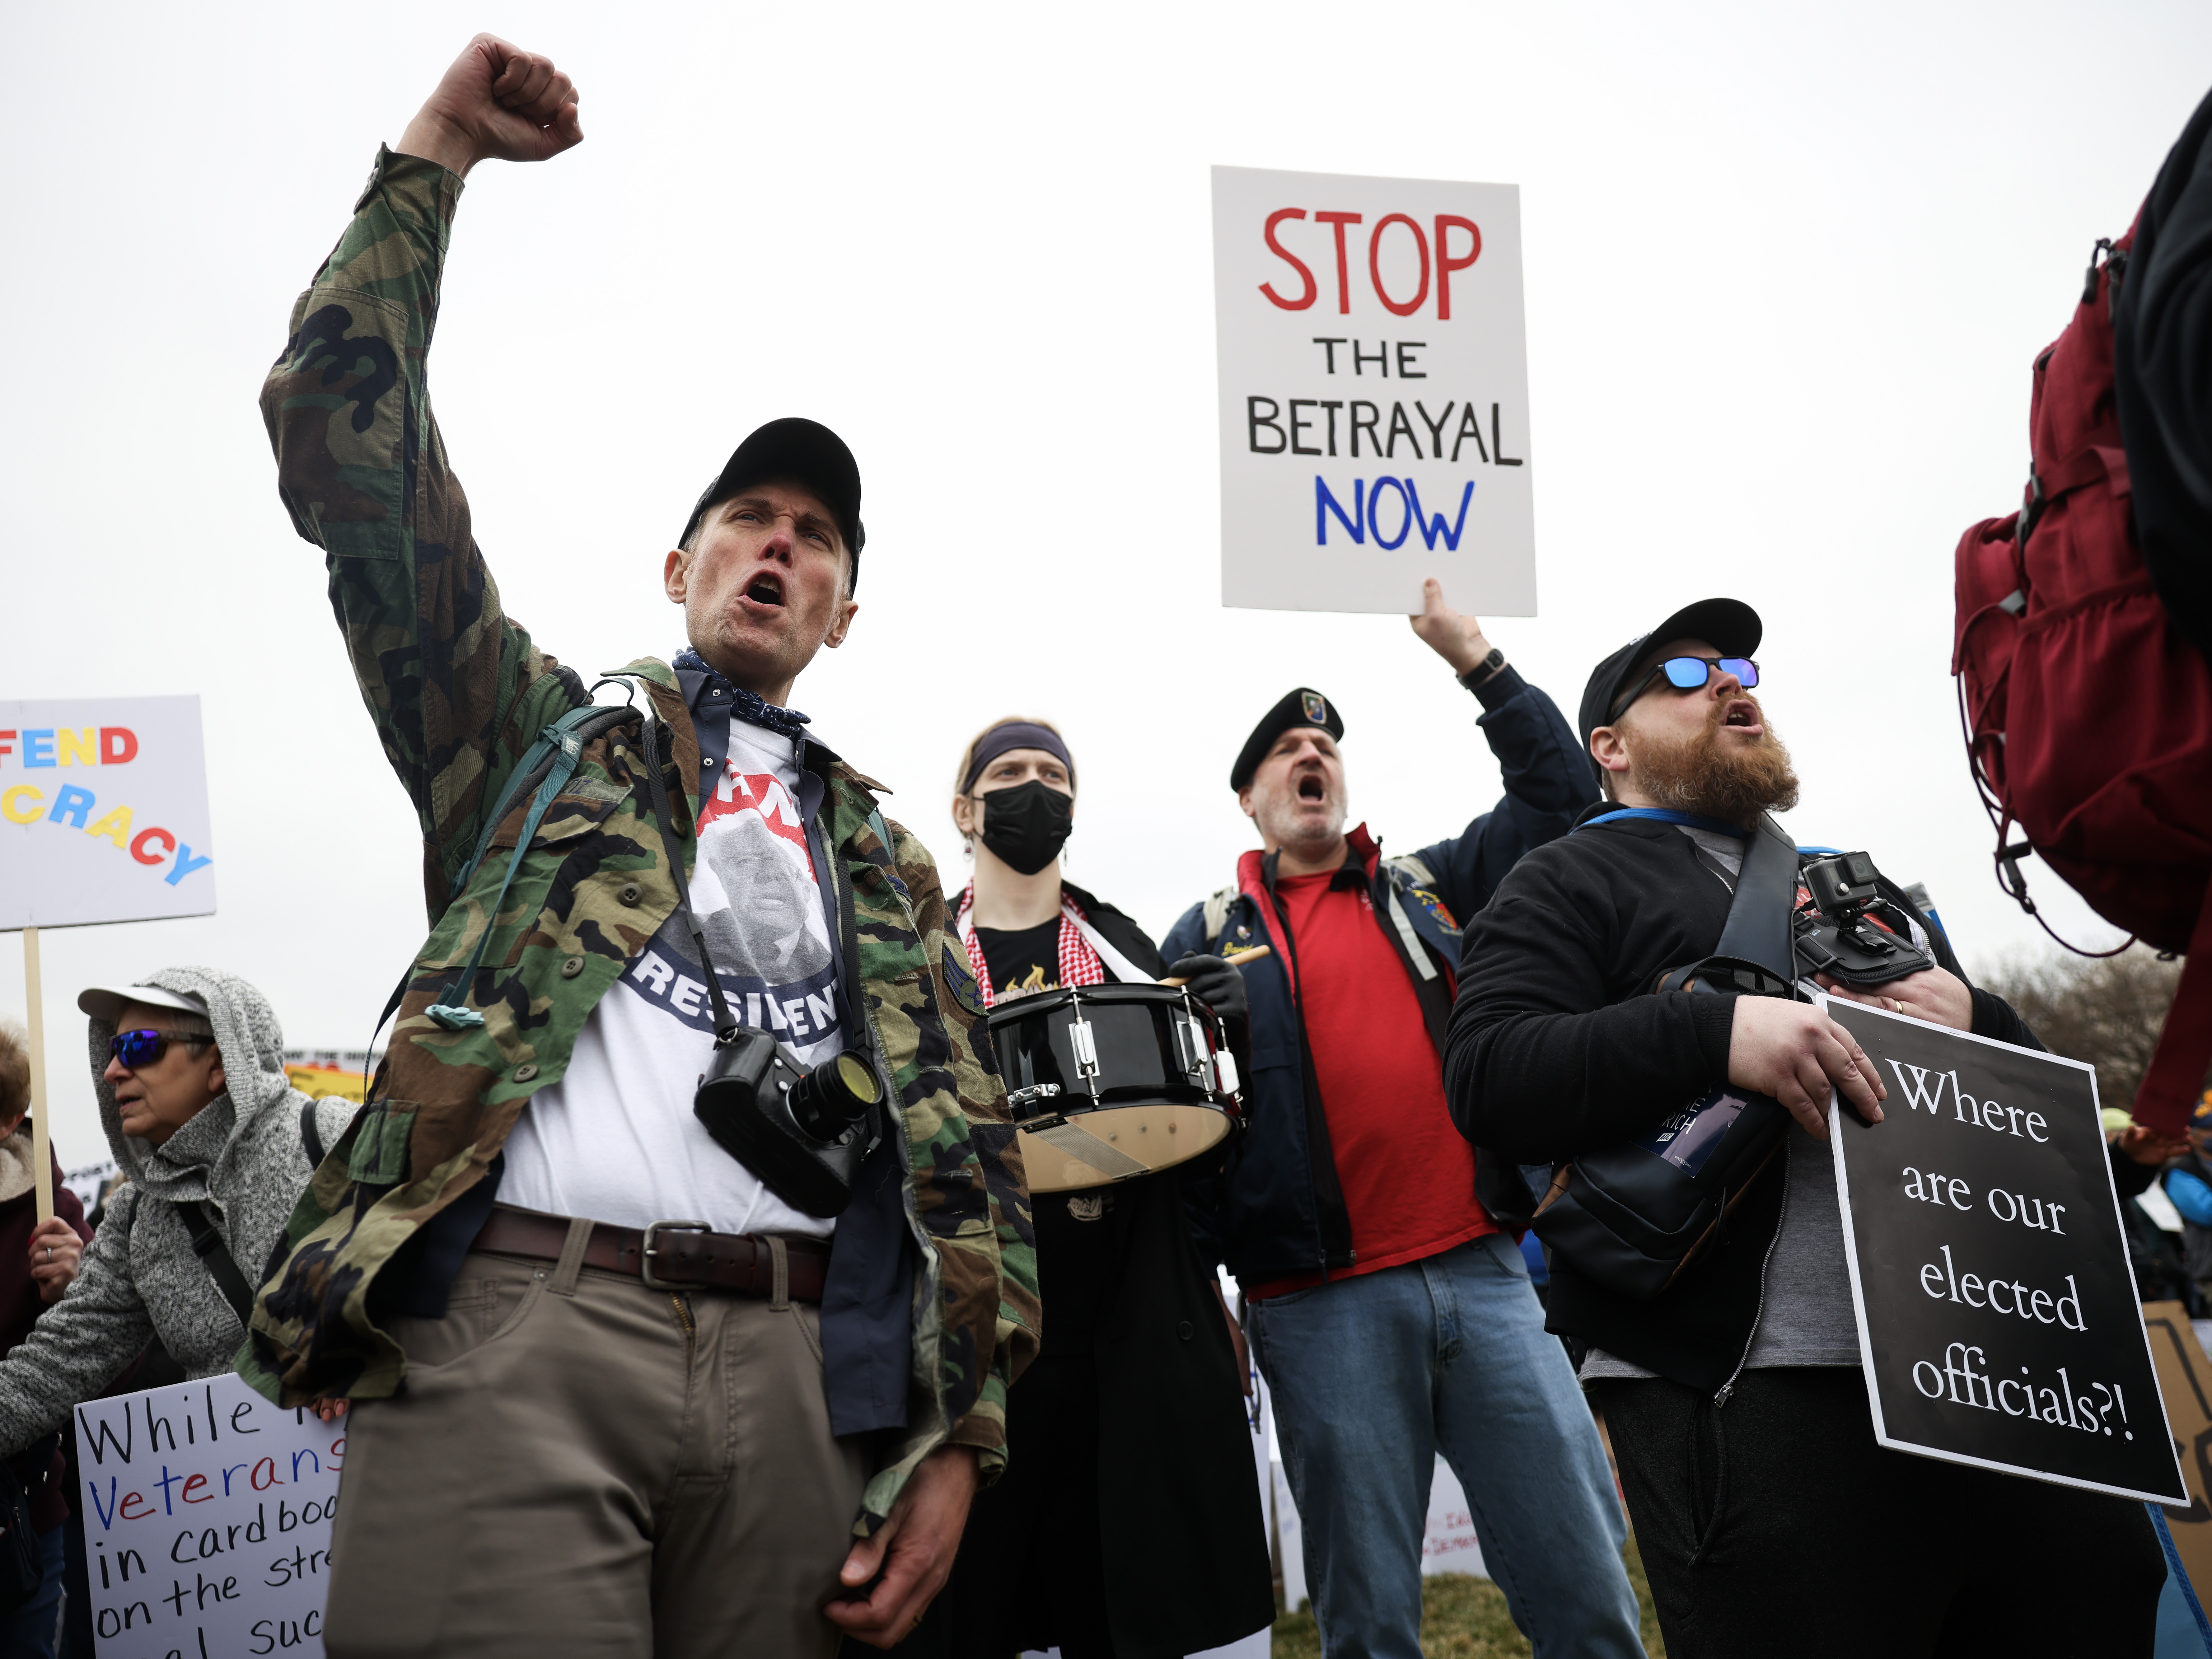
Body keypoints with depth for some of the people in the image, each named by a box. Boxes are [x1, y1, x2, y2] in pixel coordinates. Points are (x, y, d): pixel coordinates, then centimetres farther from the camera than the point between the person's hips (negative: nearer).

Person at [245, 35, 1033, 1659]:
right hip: (512, 1326, -2)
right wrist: (434, 158, 9)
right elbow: (348, 448, 10)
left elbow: (970, 1155, 16)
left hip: (797, 1370, 3)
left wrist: (957, 1440, 3)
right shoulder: (545, 735, 20)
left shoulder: (886, 861, 25)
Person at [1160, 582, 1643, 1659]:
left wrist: (1479, 664, 7)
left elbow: (1561, 795, 13)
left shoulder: (1428, 890, 17)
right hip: (1322, 1307, -2)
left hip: (1483, 1275, 2)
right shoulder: (1207, 939, 11)